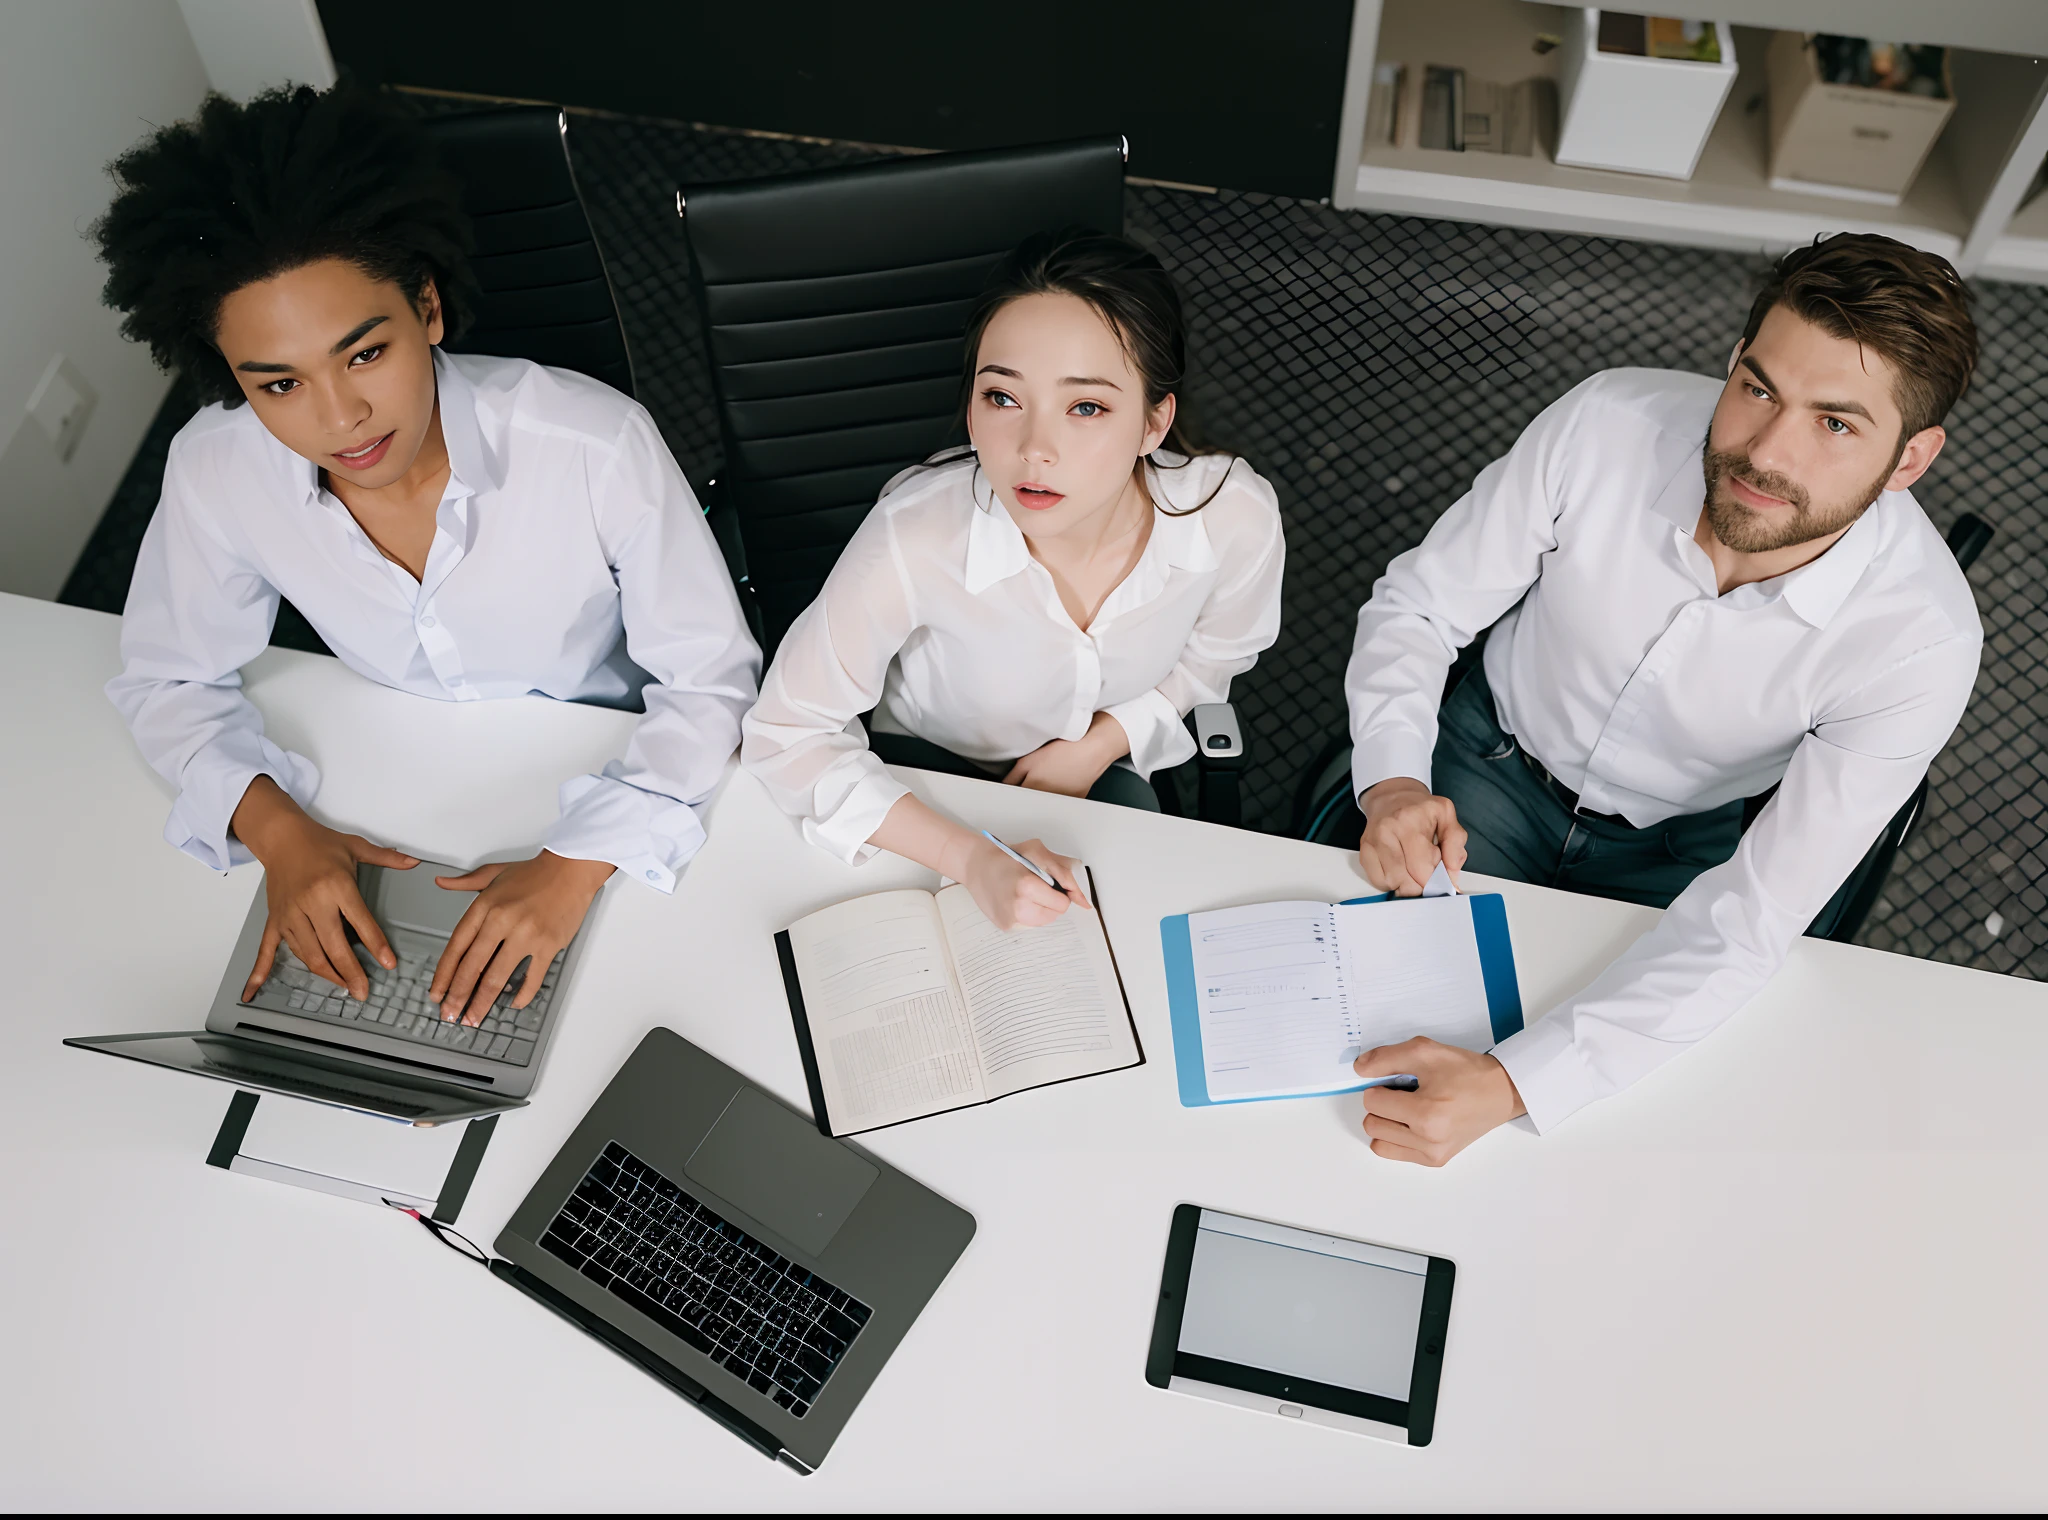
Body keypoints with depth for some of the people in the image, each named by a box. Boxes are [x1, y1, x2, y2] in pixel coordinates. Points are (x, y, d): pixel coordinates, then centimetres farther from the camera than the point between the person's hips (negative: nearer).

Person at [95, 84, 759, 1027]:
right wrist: (277, 829, -21)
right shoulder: (214, 472, -20)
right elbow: (168, 681, -3)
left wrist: (576, 864, -32)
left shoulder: (598, 446, -31)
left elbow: (708, 681, -20)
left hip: (612, 765, -2)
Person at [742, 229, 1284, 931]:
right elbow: (785, 734, -27)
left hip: (1103, 765, 3)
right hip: (933, 758, -2)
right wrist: (969, 857, -36)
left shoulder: (1236, 518, -29)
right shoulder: (913, 538, -38)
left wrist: (1099, 744, -14)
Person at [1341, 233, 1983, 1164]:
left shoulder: (1920, 642, -30)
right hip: (1499, 762, 1)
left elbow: (1755, 920, -31)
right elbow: (1417, 606, -13)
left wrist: (1509, 1085, -42)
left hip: (1675, 847, 0)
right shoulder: (1608, 424, -28)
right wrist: (1392, 779, -32)